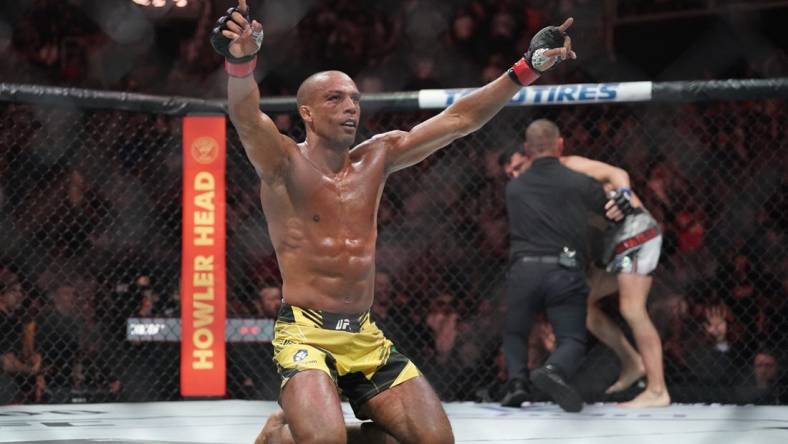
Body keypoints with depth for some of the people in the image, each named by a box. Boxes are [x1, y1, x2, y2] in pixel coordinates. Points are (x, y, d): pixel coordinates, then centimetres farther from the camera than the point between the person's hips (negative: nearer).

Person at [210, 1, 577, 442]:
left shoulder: (376, 157, 11)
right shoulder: (284, 163, -6)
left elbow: (458, 119, 11)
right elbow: (247, 118, -27)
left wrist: (527, 69, 3)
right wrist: (241, 62, -48)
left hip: (366, 337, 6)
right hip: (306, 333, -6)